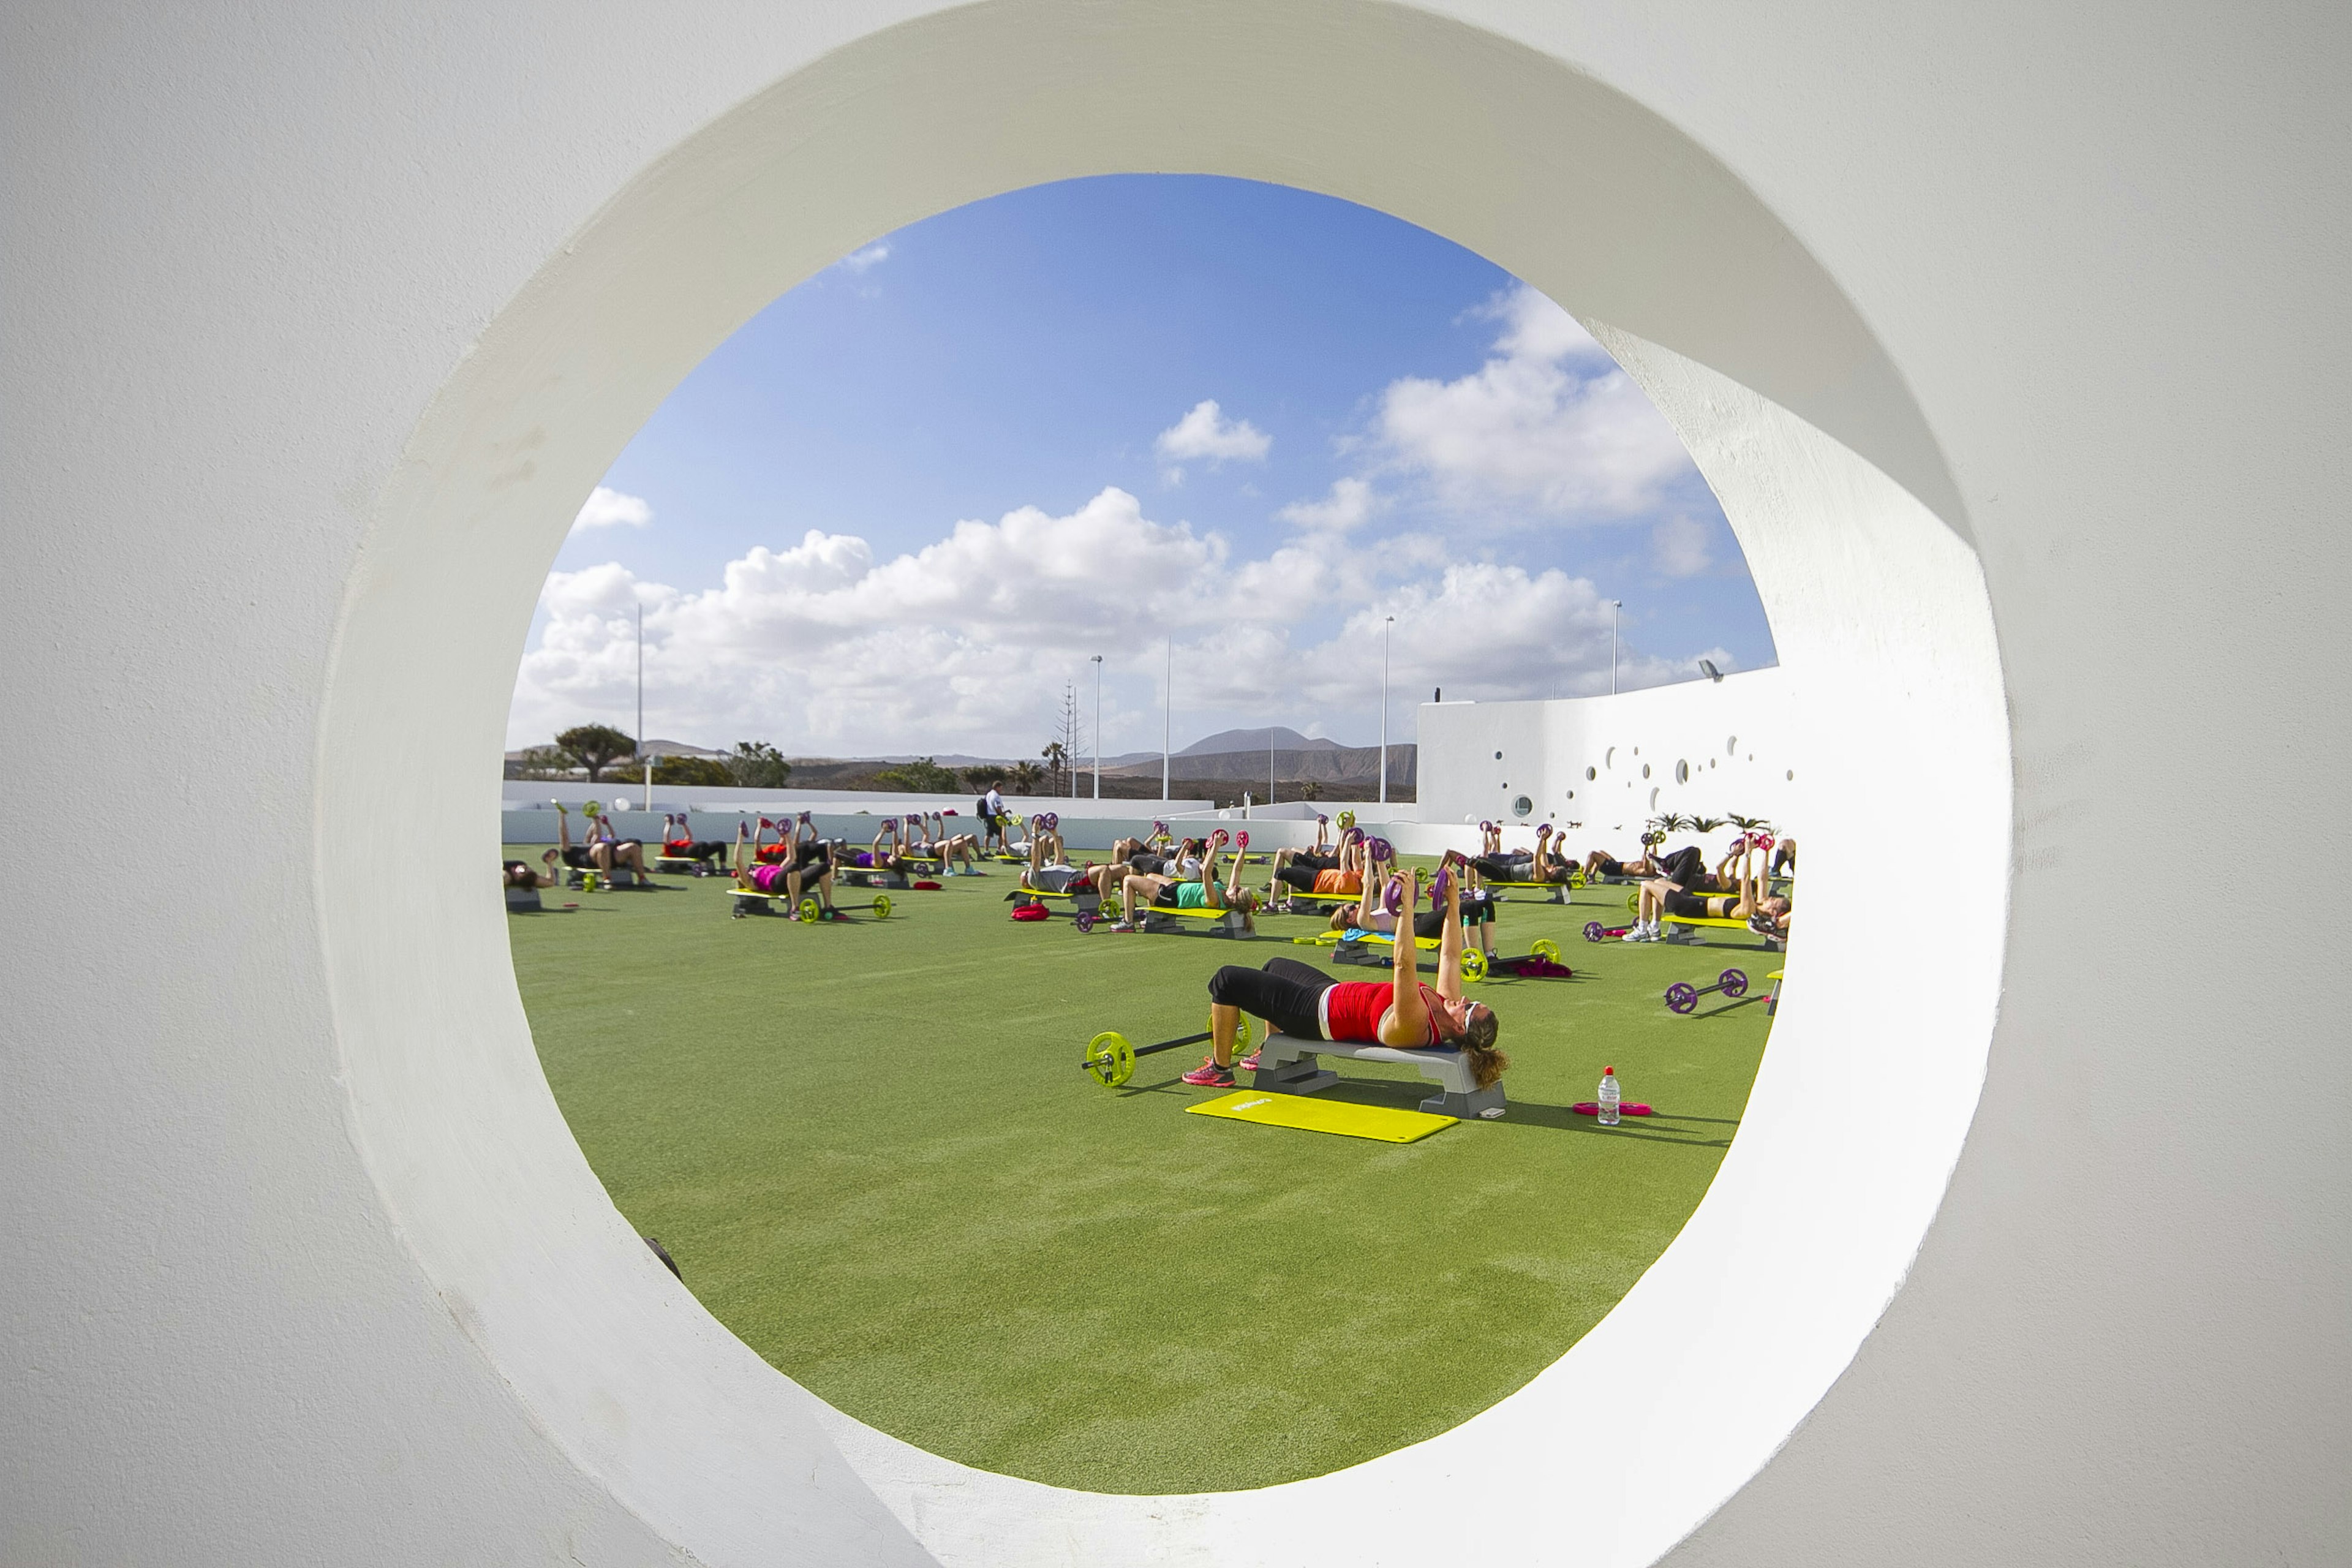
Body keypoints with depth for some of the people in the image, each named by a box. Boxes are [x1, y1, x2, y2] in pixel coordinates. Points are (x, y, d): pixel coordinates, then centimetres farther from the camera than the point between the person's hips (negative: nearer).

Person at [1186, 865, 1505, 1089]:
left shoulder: (1414, 1027, -36)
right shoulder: (1447, 1008, -13)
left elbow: (1404, 964, -45)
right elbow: (1450, 956, -3)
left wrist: (1408, 905, -49)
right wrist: (1453, 904, -9)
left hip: (1316, 1013, -9)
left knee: (1226, 980, -4)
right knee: (1274, 966, 32)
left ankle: (1220, 1068, 12)